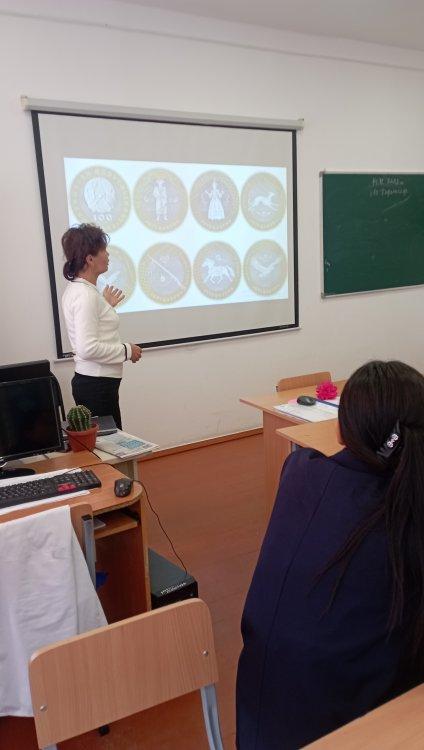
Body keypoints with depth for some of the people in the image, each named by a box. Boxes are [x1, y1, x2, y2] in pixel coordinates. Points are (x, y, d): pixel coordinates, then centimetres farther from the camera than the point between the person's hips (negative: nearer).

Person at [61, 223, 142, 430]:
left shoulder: (76, 289, 11)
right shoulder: (86, 295, -19)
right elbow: (88, 348, -25)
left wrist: (106, 306, 21)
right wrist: (127, 350, -14)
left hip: (90, 381, 10)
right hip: (97, 384, -10)